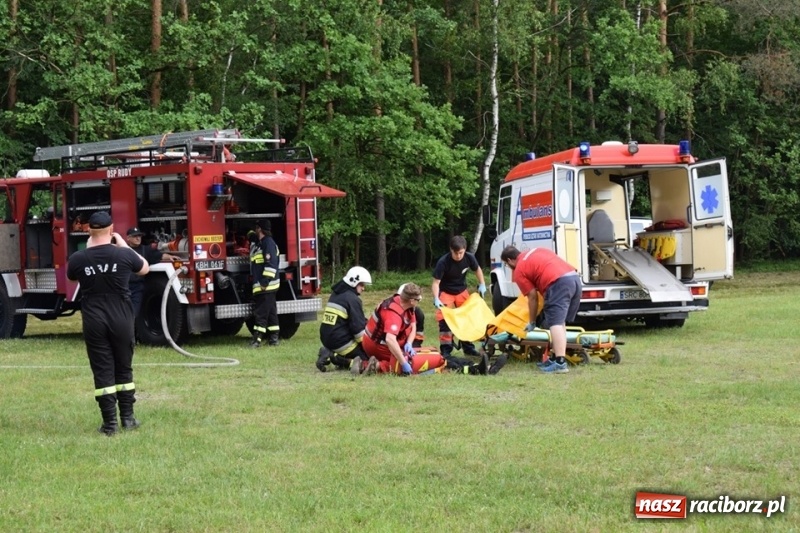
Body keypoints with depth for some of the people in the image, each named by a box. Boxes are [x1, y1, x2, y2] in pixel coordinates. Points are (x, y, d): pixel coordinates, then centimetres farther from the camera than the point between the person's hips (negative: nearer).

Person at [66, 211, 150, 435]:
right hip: (121, 320, 0)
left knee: (103, 371, 3)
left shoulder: (78, 259, -7)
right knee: (123, 368, 14)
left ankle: (109, 423, 2)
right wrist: (124, 245, 18)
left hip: (94, 322, 0)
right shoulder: (123, 254, -9)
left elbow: (72, 277, 17)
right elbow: (144, 268, 13)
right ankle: (128, 418, 17)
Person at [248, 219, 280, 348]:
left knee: (261, 313, -10)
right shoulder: (260, 243, 19)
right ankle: (274, 338, 12)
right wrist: (252, 241, 25)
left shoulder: (268, 242, -13)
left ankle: (257, 338, -10)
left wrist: (265, 281, -25)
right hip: (260, 285, 11)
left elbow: (271, 263, -22)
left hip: (267, 286, -11)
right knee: (270, 313, 10)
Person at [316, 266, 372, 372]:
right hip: (340, 342, -9)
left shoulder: (335, 295, 16)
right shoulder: (352, 299, -12)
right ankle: (336, 358, -14)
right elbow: (358, 327, -15)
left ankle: (330, 354, 4)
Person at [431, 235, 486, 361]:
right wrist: (436, 299, -40)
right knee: (445, 321, -14)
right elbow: (436, 282, -28)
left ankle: (468, 347, 22)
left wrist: (482, 285, -2)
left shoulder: (469, 258, -18)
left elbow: (477, 269, 5)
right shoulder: (443, 262, -30)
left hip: (462, 291, 4)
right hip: (446, 293, -4)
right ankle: (445, 350, -10)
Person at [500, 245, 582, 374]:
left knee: (556, 323, -12)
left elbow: (533, 297, 6)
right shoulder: (536, 251, 29)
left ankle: (560, 363, -24)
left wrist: (532, 322, 17)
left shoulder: (519, 271, 7)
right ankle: (558, 357, 16)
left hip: (558, 283, -8)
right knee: (561, 322, 16)